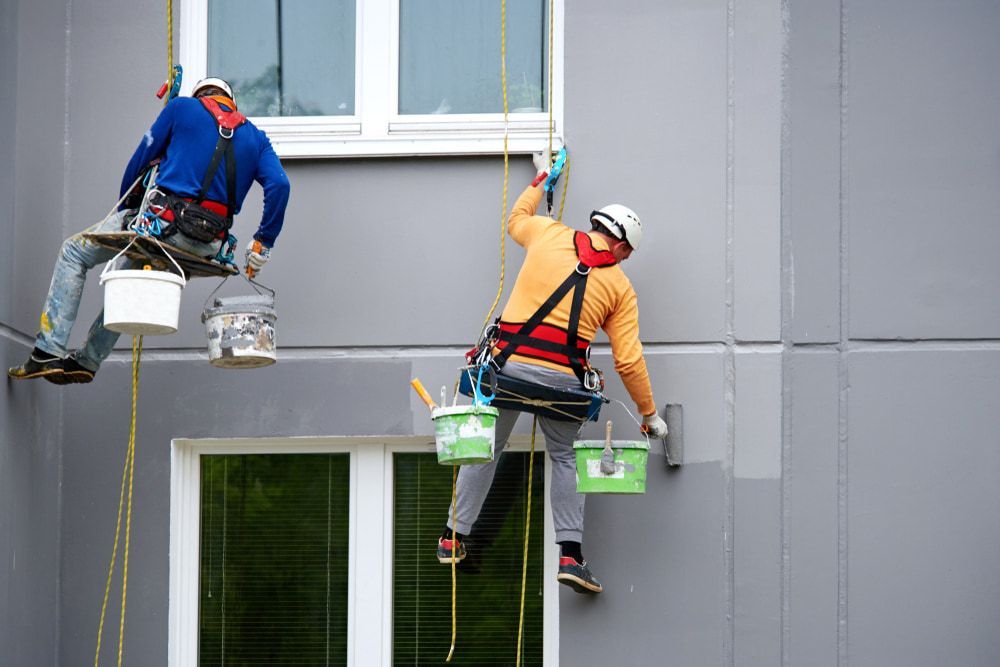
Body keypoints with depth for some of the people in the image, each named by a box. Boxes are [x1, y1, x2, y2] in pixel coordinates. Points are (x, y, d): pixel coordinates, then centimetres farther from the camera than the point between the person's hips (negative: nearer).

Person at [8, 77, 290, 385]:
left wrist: (123, 209, 22)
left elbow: (140, 159, 9)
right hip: (208, 245, 5)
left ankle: (49, 351, 3)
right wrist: (263, 243, 7)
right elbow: (279, 184, 3)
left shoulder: (182, 108, 10)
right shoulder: (255, 137, 18)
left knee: (74, 253, 14)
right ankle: (87, 361, 30)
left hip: (165, 221, -5)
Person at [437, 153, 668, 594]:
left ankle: (454, 537, 22)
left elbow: (516, 220, 32)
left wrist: (541, 180, 47)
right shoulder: (620, 287, 6)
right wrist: (649, 414, 14)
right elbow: (628, 361, 4)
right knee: (565, 458, 15)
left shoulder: (550, 236, 7)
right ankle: (570, 554, 3)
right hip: (561, 375, -1)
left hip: (510, 361, 1)